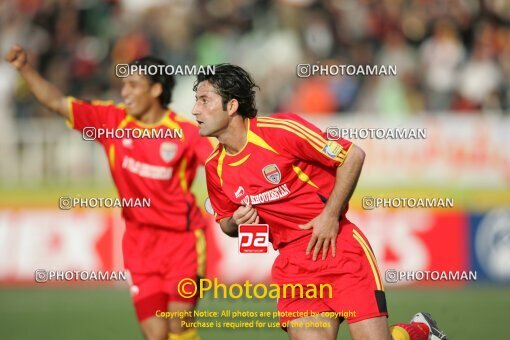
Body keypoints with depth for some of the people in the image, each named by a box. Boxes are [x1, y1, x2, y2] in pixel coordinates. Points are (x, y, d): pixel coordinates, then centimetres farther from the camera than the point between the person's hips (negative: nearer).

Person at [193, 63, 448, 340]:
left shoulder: (279, 130, -12)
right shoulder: (215, 167, 4)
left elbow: (353, 155, -8)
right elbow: (225, 221, 21)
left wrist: (330, 216, -12)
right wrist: (236, 222, -4)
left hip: (334, 244, -5)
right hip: (291, 262, 5)